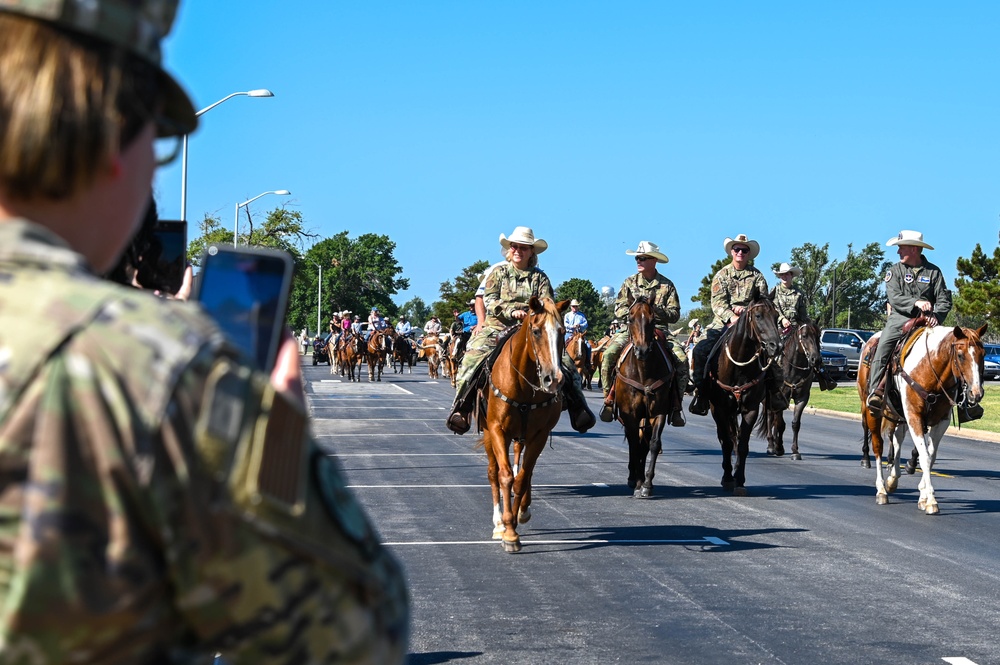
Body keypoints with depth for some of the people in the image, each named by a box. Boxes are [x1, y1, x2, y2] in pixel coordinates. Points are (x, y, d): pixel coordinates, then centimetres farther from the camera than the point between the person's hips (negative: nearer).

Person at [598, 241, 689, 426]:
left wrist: (655, 309, -17)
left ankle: (676, 404, -14)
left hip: (660, 329, -1)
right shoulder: (630, 282, 10)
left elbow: (675, 314, 0)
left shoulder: (667, 285, 6)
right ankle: (609, 399, -13)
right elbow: (618, 309, 6)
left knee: (681, 358, -25)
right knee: (609, 354, -25)